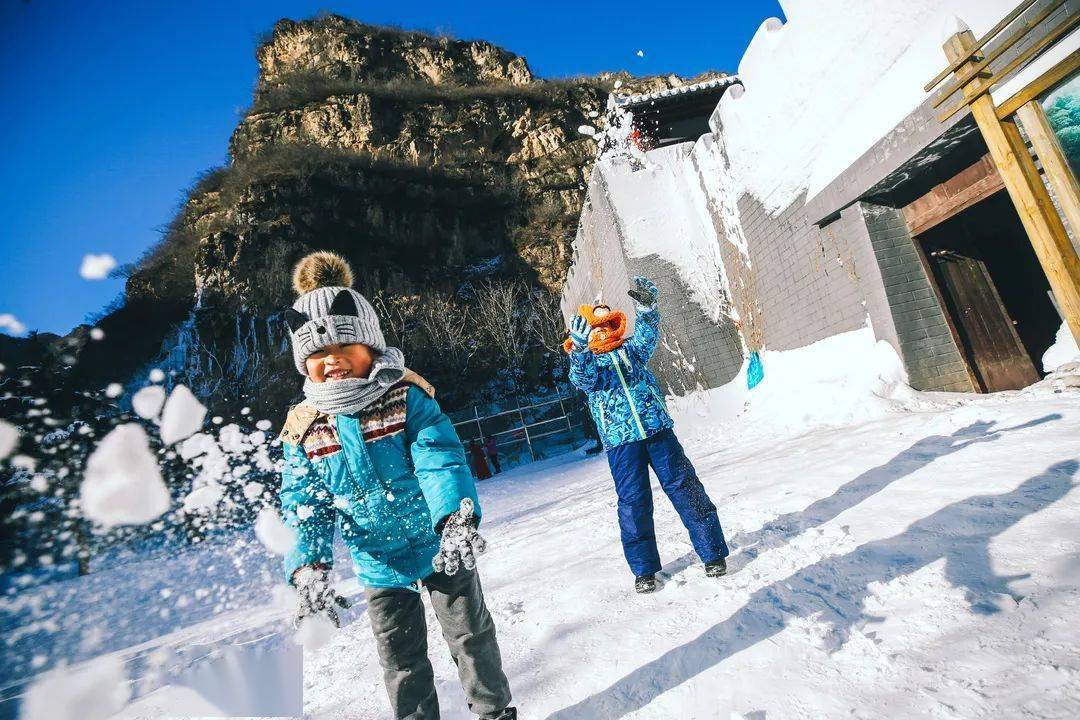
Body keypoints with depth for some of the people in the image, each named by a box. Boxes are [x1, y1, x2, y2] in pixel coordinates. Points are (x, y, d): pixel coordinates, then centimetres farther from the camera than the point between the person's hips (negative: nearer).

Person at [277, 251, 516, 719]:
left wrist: (458, 518, -41)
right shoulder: (303, 428, -7)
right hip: (379, 566, 3)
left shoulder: (406, 397, -18)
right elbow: (304, 505, -5)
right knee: (400, 659, 20)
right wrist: (310, 567, -18)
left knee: (471, 635, 16)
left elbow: (441, 460, -26)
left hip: (443, 549, -2)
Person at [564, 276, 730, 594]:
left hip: (658, 429, 2)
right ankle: (644, 569, 21)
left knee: (685, 488, 5)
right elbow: (583, 378, -18)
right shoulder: (583, 363, 5)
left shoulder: (631, 349, 12)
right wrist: (579, 347, -37)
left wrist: (646, 306, -26)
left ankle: (713, 552, 21)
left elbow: (647, 335, -7)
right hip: (621, 442, -1)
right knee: (633, 502, 4)